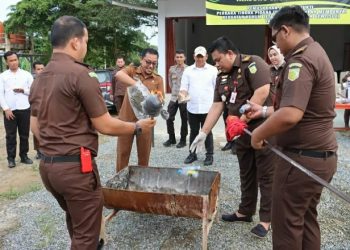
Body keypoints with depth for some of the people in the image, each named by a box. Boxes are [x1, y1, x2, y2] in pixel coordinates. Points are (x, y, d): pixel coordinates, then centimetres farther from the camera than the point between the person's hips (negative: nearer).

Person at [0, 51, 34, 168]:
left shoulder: (26, 74, 5)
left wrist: (23, 90, -14)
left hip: (24, 109, 1)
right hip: (9, 110, -1)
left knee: (24, 135, 9)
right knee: (10, 135, 4)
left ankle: (24, 156, 21)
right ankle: (11, 158, 13)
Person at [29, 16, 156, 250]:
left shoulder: (39, 78, 9)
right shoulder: (81, 74, -16)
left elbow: (35, 126, 15)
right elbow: (105, 126, -14)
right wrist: (138, 127, 1)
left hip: (47, 165, 9)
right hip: (76, 166, -9)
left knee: (75, 222, 29)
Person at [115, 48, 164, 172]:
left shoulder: (158, 79, 4)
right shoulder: (132, 70, -2)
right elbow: (118, 75, -24)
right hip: (126, 119, -1)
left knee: (144, 154, 11)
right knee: (122, 153, 8)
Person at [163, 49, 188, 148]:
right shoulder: (172, 69, 6)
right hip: (173, 97, 4)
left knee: (184, 120, 5)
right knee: (169, 118, 4)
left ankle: (183, 140, 17)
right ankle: (171, 139, 19)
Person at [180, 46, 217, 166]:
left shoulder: (213, 70, 3)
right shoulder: (188, 70, 8)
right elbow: (184, 87, 7)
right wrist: (183, 95, -15)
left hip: (207, 108, -2)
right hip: (192, 108, 2)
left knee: (207, 132, 5)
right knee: (193, 132, 12)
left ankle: (209, 155, 16)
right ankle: (192, 154, 24)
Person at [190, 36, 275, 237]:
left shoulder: (253, 64, -13)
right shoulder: (223, 77, 11)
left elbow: (263, 92, -25)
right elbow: (217, 106, 9)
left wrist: (242, 119, -21)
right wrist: (203, 133, 4)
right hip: (243, 131, 8)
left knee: (265, 175, 3)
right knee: (246, 174, 16)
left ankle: (266, 219, 14)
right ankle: (245, 211, 31)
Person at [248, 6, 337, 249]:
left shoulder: (301, 60, -20)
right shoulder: (315, 53, 13)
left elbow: (291, 115, -33)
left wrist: (259, 134, -17)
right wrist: (266, 110, 21)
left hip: (303, 158, -10)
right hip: (320, 155, 10)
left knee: (287, 222, 5)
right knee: (306, 218, 21)